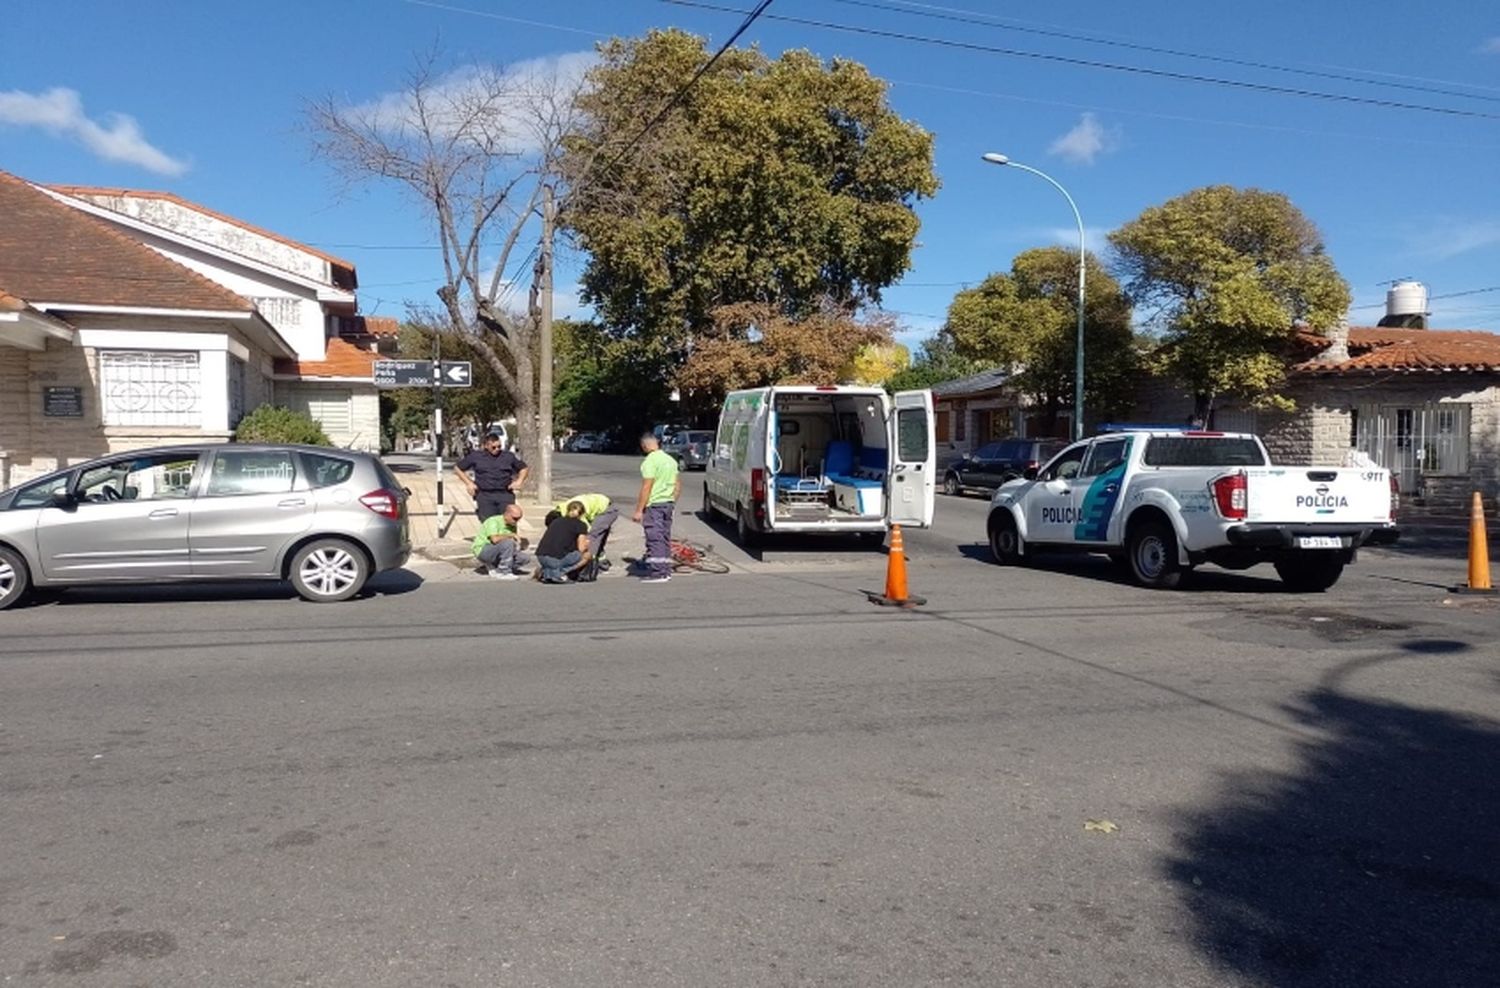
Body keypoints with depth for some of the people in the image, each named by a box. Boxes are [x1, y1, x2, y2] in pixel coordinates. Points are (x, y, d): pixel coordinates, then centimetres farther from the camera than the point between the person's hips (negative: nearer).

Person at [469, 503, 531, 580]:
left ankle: (492, 567, 2)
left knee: (526, 557, -6)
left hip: (496, 554, 8)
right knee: (508, 542, -32)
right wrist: (511, 535, -23)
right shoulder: (493, 521, -20)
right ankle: (504, 573, -19)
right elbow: (495, 539, -37)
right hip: (482, 551, -8)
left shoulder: (512, 525, 5)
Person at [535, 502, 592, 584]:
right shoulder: (581, 525, 6)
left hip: (540, 557, 7)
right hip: (557, 559, -7)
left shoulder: (556, 520, 23)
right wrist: (586, 544, 25)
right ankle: (558, 572, -4)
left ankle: (545, 571, 8)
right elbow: (581, 549, 2)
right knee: (586, 555, 14)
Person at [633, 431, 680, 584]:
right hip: (668, 503, 8)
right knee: (665, 538, 13)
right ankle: (666, 571, 18)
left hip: (654, 504, -8)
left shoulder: (650, 461, -14)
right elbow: (678, 484, 17)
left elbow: (646, 487, -19)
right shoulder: (670, 460, 13)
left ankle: (657, 573, -9)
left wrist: (639, 510, -16)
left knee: (654, 539, -7)